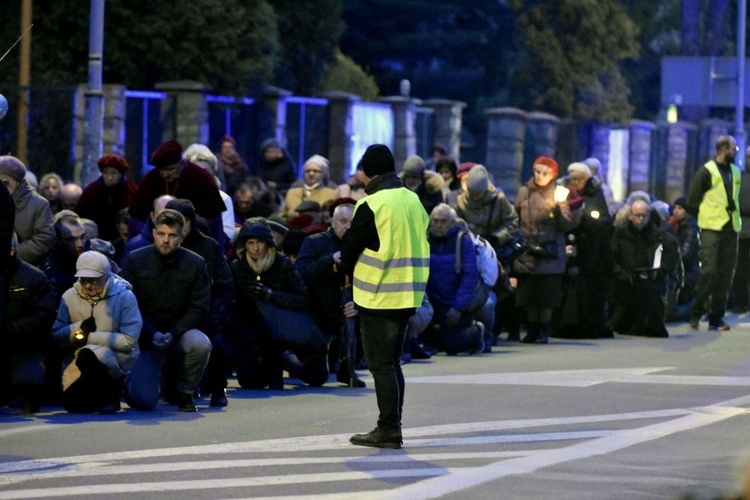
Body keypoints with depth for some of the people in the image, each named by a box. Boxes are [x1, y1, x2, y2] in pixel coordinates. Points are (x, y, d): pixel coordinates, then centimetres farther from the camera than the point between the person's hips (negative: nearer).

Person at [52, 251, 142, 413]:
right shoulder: (70, 296, 3)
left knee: (88, 356, -36)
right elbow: (56, 336, 1)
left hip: (117, 358, -4)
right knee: (73, 404, -18)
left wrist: (90, 337, -18)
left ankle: (109, 395, -8)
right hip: (79, 360, 4)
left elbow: (129, 341, -15)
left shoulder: (124, 296, -9)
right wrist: (79, 328, -18)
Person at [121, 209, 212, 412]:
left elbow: (199, 308, -5)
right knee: (143, 401, -18)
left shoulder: (196, 264, -2)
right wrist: (152, 335, -20)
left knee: (201, 345, -35)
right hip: (145, 337, -1)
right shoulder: (135, 261, -3)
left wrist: (172, 334, -20)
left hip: (179, 332, 1)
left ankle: (183, 393, -5)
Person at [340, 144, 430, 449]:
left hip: (378, 297, -7)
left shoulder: (371, 206, -14)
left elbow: (349, 250, -8)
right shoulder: (414, 201, 9)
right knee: (392, 362, 16)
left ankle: (388, 430, -4)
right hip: (408, 296, 7)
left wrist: (350, 271, 12)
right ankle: (392, 427, 19)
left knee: (381, 364, -3)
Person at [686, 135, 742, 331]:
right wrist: (704, 219, -1)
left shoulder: (736, 172, 14)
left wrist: (735, 216, 13)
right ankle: (696, 313, -1)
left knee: (725, 274, 4)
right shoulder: (706, 172, -5)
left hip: (731, 228, 6)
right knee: (709, 271, -13)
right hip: (711, 230, -6)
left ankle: (716, 317, 8)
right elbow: (692, 202, -2)